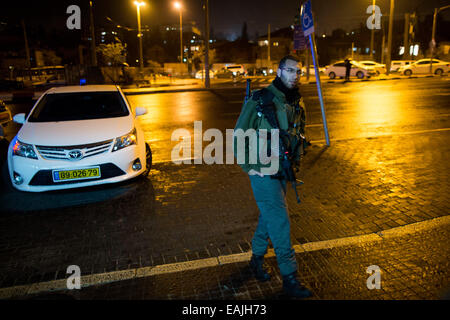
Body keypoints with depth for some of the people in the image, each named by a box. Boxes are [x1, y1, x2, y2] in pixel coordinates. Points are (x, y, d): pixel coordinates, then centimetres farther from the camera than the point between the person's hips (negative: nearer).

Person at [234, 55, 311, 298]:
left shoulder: (296, 103, 7)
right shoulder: (260, 100, -14)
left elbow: (299, 135, 23)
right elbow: (238, 136, -12)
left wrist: (296, 159, 13)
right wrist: (248, 167, -12)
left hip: (282, 171, 7)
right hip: (263, 171, -7)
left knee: (269, 215, 17)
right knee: (279, 221, -6)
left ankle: (257, 258, 37)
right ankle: (289, 277, 7)